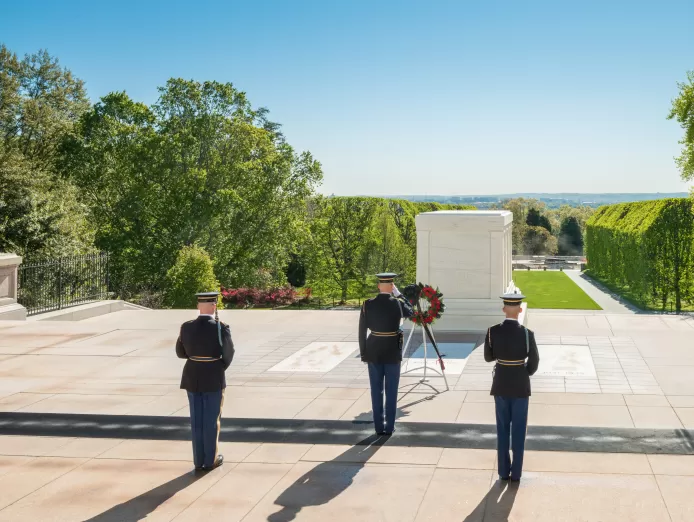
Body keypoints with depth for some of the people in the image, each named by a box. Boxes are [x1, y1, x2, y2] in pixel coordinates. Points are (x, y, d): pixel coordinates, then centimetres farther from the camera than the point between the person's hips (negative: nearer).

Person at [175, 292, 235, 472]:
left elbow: (180, 352, 5)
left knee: (197, 421, 11)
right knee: (212, 420, 8)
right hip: (213, 379, -3)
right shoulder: (220, 327, -15)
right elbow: (228, 353, -6)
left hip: (192, 378, 4)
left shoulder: (187, 327, -5)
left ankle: (199, 461, 16)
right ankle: (210, 460, 15)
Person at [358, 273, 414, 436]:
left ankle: (379, 426, 13)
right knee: (391, 391, 7)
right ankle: (389, 426, 10)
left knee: (376, 391, 8)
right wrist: (398, 294, 14)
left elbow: (362, 330, -4)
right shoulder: (397, 303, -10)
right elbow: (410, 312, 14)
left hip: (373, 352, 1)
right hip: (392, 352, -1)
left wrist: (363, 353, 6)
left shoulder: (368, 304, -7)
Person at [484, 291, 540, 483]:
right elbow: (534, 361, -5)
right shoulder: (527, 333, -16)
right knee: (518, 430, 9)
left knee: (502, 429, 13)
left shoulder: (493, 331, -12)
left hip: (500, 384, 2)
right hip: (520, 385, -2)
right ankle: (516, 472, 14)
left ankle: (504, 471, 18)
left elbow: (488, 357, 0)